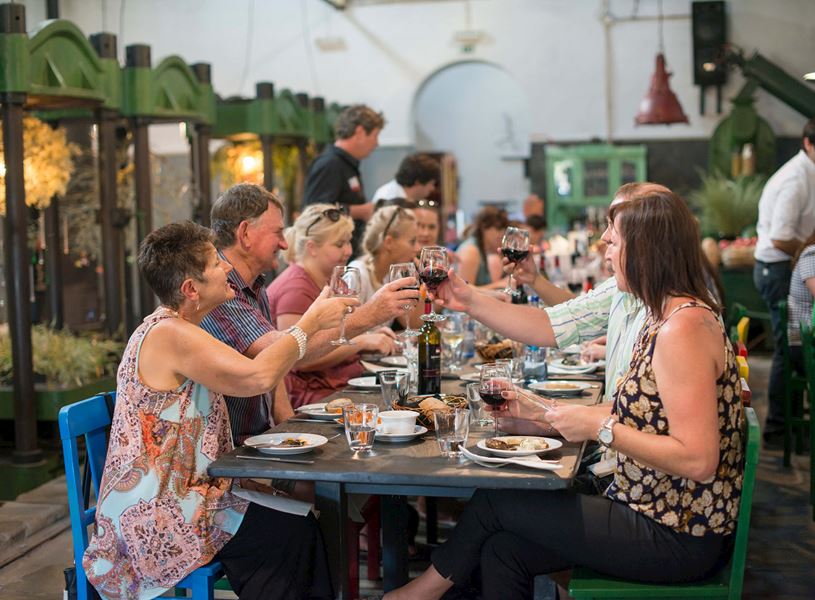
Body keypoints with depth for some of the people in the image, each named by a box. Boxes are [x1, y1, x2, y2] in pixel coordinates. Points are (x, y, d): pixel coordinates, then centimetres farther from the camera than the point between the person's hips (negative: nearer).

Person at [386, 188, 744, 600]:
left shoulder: (683, 327, -22)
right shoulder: (664, 318, 8)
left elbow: (698, 460, -27)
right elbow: (638, 413, 11)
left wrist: (598, 426, -21)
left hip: (677, 539, -8)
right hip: (661, 516, 8)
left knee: (493, 501, 1)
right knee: (502, 550, 0)